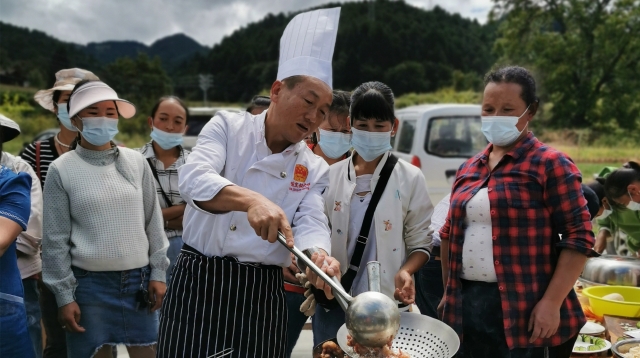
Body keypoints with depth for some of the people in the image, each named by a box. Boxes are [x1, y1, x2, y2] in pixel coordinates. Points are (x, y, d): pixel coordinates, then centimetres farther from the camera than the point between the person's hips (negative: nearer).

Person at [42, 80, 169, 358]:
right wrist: (64, 296, -5)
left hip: (138, 280, 3)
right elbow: (55, 239, -3)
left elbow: (153, 222, 7)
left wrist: (158, 273, 4)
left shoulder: (136, 162, 3)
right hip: (89, 284, -2)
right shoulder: (62, 170, -4)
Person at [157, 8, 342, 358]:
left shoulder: (315, 169, 5)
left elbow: (310, 222, -7)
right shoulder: (228, 127, -4)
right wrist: (250, 199, -41)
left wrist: (317, 257, -32)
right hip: (199, 283, -2)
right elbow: (195, 177, -22)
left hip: (261, 294, 2)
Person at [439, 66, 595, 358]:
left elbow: (579, 236, -10)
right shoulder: (468, 169, 12)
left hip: (525, 312, -5)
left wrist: (552, 303, -16)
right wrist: (449, 291, 13)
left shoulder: (550, 164, -6)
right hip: (466, 306, 6)